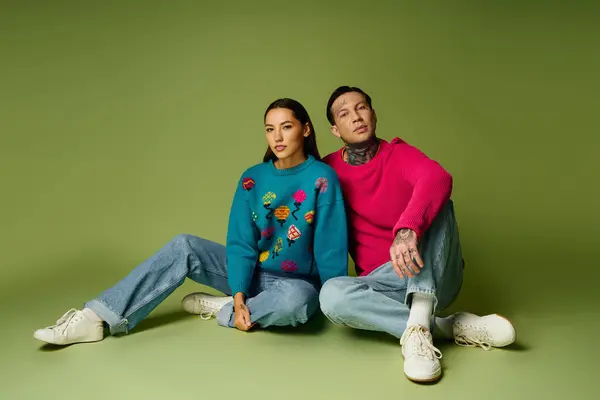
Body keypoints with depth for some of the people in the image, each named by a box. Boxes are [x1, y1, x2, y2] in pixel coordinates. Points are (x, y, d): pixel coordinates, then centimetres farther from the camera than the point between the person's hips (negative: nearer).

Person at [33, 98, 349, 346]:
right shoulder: (252, 179, -3)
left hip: (297, 282, -3)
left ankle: (221, 311, -15)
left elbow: (331, 245, -14)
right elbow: (241, 242, -9)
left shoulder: (322, 178, -15)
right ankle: (98, 317, -18)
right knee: (183, 247, -16)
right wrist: (239, 294, -22)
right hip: (253, 273, 4)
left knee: (295, 298, -40)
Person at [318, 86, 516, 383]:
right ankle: (446, 327, -22)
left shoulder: (399, 154, -3)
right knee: (331, 295, -31)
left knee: (431, 199, -26)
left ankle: (419, 325, -39)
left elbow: (438, 178, -27)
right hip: (383, 280, 1)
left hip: (436, 276, 0)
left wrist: (408, 229, -45)